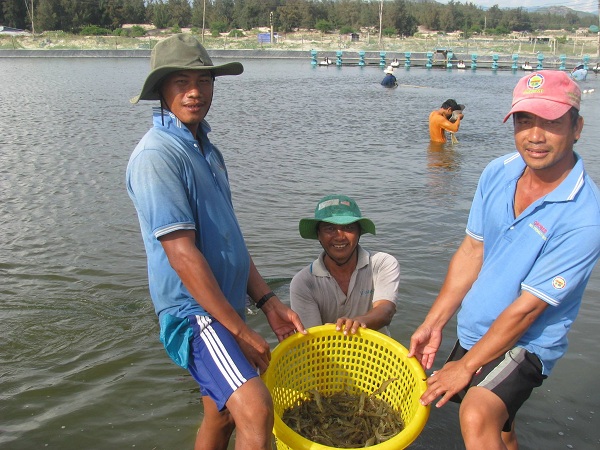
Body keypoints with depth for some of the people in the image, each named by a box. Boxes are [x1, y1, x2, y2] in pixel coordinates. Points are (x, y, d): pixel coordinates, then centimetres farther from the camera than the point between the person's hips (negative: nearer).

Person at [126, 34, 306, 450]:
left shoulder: (206, 149, 14)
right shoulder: (156, 155, -16)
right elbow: (182, 255, -21)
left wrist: (268, 301, 10)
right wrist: (240, 330, -17)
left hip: (226, 307, 9)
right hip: (193, 311, -9)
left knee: (222, 414, 19)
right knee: (255, 410, -24)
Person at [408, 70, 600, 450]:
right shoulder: (498, 173, -7)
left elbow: (528, 305, -22)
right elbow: (471, 252, 1)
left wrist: (466, 366, -15)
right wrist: (433, 324, 1)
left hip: (526, 344, -6)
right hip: (474, 332, 6)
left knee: (477, 417, -28)